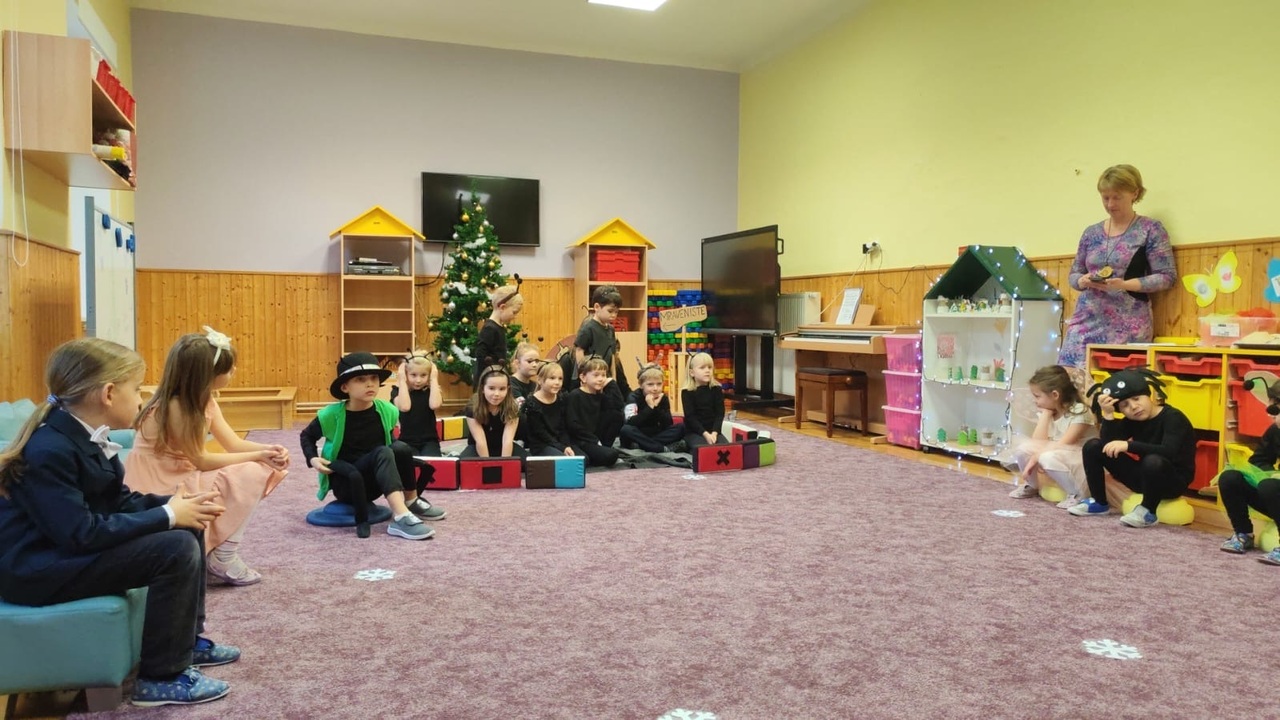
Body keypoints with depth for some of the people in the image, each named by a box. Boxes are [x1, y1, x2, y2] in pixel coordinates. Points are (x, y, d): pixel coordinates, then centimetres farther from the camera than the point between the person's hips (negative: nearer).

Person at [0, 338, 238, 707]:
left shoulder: (84, 437, 3)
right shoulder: (49, 451, -26)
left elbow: (121, 501, 8)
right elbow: (82, 533, -29)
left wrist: (175, 504, -9)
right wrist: (168, 516, -23)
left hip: (69, 548, 10)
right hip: (38, 568, -10)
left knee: (187, 529, 7)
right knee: (176, 548, -23)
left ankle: (188, 639, 16)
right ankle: (162, 677, -11)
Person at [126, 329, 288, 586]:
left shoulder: (204, 399, 3)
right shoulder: (174, 407, -25)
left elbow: (234, 444, 2)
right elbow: (201, 461, -20)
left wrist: (267, 450, -17)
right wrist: (257, 456, -18)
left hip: (182, 481, 9)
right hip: (159, 493, -9)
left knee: (260, 470, 0)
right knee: (248, 475, -21)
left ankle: (217, 552, 2)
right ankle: (222, 559, -10)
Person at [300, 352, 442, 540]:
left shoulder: (386, 410, -5)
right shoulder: (331, 415, -14)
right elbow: (306, 435, 5)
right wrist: (313, 459, -12)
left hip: (373, 483, 4)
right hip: (345, 482, -4)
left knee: (401, 448, -25)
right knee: (382, 453, -33)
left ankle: (411, 502, -4)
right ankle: (401, 518, -47)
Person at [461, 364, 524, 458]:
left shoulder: (512, 408, -18)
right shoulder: (472, 408, -21)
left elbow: (507, 440, -26)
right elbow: (480, 441, -26)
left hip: (503, 448, 1)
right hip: (478, 449, -1)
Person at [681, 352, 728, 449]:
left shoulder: (717, 389, 3)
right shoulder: (687, 392, -7)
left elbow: (720, 413, -2)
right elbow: (690, 417, -12)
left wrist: (714, 432, -18)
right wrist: (705, 434, -22)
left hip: (713, 431, 3)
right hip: (693, 432, -3)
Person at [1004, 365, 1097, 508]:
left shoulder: (1079, 412, -17)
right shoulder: (1050, 413, 4)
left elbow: (1063, 445, -24)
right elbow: (1037, 442, -9)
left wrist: (1035, 458, -26)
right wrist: (1045, 414, -11)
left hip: (1085, 465, -7)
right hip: (1060, 460, 7)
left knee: (1048, 457, -35)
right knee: (1023, 448, -14)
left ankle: (1078, 495, -17)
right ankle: (1031, 486, 11)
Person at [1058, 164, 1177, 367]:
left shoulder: (1151, 230, 1)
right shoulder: (1091, 233, 14)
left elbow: (1167, 277, -4)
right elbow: (1074, 274, 18)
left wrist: (1124, 285, -17)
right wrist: (1084, 281, -6)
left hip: (1127, 326, -4)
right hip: (1086, 322, 4)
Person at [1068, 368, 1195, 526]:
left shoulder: (1173, 417, -17)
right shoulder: (1131, 421, 0)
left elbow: (1168, 452, -36)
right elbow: (1107, 446, -15)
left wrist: (1128, 445, -43)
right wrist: (1108, 414, -25)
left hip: (1173, 481, -6)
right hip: (1144, 477, 6)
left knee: (1153, 461, -41)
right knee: (1093, 446, -4)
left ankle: (1147, 511, -17)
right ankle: (1099, 503, 5)